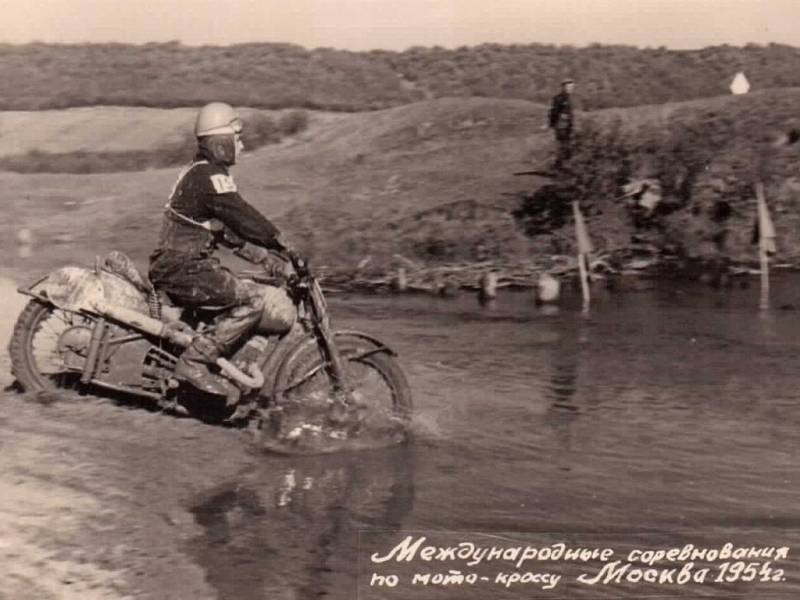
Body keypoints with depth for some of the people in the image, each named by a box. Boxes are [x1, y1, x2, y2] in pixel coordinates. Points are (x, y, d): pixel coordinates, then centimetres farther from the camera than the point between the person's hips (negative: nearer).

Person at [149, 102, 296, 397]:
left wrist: (263, 255, 15)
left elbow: (228, 225, 22)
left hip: (179, 264, 10)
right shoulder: (210, 176, -14)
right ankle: (194, 362, -20)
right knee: (254, 300, -21)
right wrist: (282, 244, -12)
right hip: (183, 268, -10)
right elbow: (243, 216, -20)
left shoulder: (201, 172, 19)